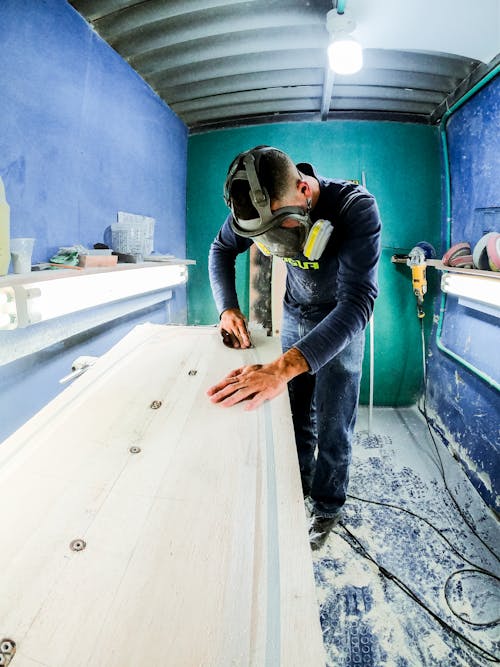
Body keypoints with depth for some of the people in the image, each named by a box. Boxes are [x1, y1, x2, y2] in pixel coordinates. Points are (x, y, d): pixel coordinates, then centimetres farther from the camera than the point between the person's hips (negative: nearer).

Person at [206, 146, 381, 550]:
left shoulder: (356, 208, -35)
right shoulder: (262, 205, -21)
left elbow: (357, 301, -45)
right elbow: (222, 248, -3)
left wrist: (284, 367, -59)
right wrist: (228, 308, -22)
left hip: (342, 322, -4)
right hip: (295, 315, 4)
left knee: (331, 425, 2)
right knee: (294, 414, 13)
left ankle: (326, 508, 26)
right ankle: (299, 488, 36)